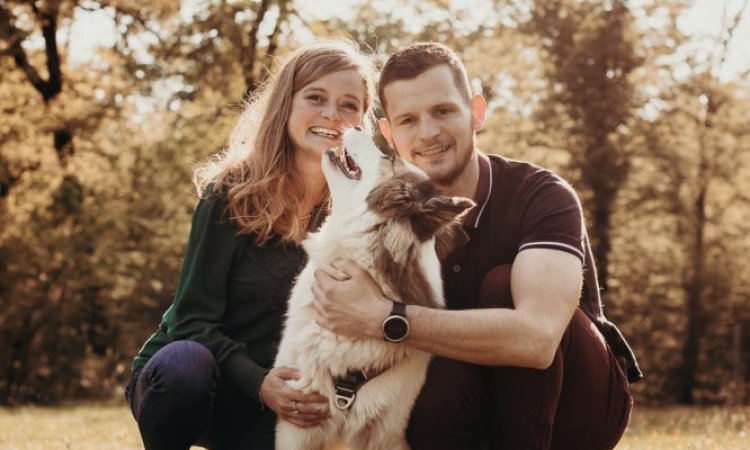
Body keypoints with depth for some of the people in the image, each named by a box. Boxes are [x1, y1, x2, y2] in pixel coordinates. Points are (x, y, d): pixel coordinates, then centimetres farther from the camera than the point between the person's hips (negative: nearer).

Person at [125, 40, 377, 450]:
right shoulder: (234, 191, -13)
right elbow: (192, 317, -17)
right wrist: (258, 382, -33)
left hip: (273, 400, 2)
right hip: (179, 382, -2)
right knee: (186, 360, -36)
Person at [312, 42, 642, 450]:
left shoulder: (542, 197, -20)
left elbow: (536, 337, -38)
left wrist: (385, 318, -40)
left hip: (577, 406, -1)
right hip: (477, 414, 1)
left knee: (503, 283, -28)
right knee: (435, 391, -34)